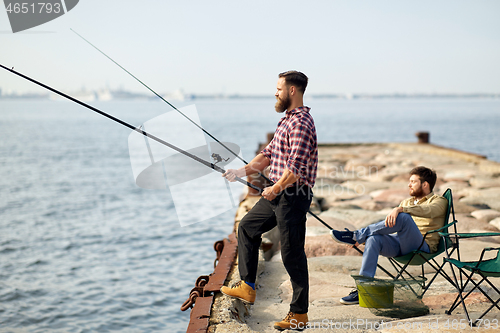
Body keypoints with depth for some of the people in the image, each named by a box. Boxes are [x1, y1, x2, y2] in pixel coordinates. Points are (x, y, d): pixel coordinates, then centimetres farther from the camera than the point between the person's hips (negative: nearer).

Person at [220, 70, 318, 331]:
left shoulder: (301, 122, -18)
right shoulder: (286, 120, 16)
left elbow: (296, 167, -26)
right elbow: (269, 153, 20)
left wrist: (276, 189, -21)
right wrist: (242, 172, 13)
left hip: (293, 195, -11)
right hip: (277, 194, 11)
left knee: (292, 254, -5)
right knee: (247, 227, 19)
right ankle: (246, 286, 25)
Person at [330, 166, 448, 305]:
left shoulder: (439, 201, 8)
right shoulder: (406, 202, 30)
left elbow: (428, 211, -17)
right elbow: (388, 225, 24)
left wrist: (400, 209, -33)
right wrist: (361, 239, 8)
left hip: (423, 247, -6)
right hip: (398, 243, 6)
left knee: (403, 217, -33)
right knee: (373, 239, -27)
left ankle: (356, 235, -23)